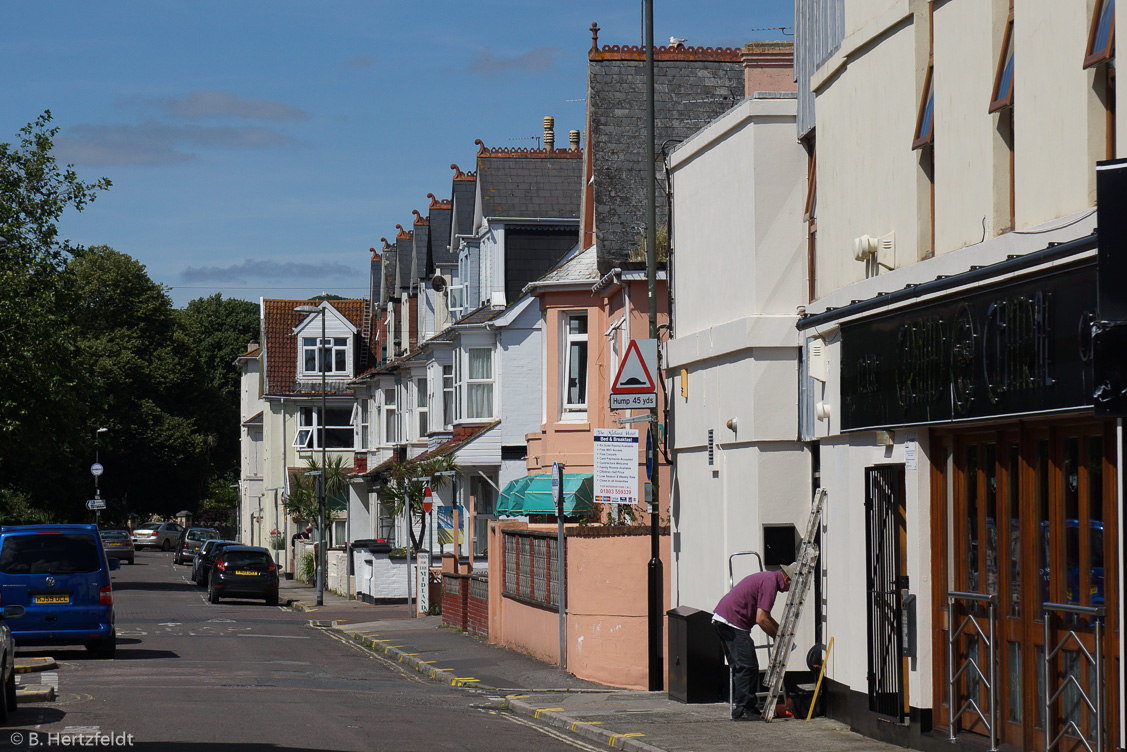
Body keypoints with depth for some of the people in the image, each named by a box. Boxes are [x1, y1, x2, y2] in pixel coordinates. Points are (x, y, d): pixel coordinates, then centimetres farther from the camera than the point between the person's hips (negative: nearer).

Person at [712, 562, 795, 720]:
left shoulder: (767, 578, 21)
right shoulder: (770, 582, -12)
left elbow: (766, 616, 30)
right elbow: (761, 619, -17)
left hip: (720, 618, 11)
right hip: (733, 622, -11)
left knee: (740, 666, 15)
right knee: (747, 666, -8)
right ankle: (742, 710, -6)